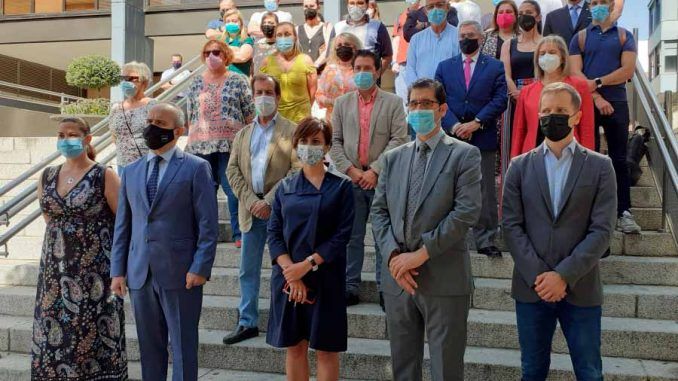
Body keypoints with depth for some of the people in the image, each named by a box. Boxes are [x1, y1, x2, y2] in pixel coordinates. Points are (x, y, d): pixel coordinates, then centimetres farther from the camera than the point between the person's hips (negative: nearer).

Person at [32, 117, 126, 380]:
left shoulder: (104, 176, -7)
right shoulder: (46, 177, 9)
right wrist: (63, 239, 15)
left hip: (95, 270, -5)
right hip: (56, 269, 5)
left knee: (95, 334, 1)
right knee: (54, 333, 9)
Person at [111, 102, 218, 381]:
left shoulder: (196, 168, -1)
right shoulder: (131, 172, 14)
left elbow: (208, 224, -6)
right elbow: (122, 226, 13)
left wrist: (200, 268, -14)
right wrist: (118, 270, 7)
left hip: (180, 273, -5)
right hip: (140, 274, 5)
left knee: (183, 346, 4)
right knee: (149, 347, 13)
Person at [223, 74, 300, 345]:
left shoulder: (291, 131, 1)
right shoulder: (243, 134, 15)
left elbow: (296, 171, -8)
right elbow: (233, 171, 9)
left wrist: (269, 201, -14)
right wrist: (250, 201, -7)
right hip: (251, 209, 4)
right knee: (248, 270, 8)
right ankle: (247, 323, 18)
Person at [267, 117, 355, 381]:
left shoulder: (340, 186, -1)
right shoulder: (285, 187, 8)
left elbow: (342, 235, -8)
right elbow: (274, 233, 2)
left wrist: (307, 265, -16)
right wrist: (291, 272, -12)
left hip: (324, 278, -3)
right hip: (287, 277, 3)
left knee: (326, 349, 4)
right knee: (294, 347, 10)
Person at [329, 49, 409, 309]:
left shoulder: (393, 102, 3)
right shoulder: (342, 103, 11)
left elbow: (399, 139, -6)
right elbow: (334, 141, 7)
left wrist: (374, 171, -13)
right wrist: (351, 170, -7)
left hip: (382, 179, -2)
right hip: (351, 179, 2)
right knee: (352, 237, 7)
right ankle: (350, 287, 15)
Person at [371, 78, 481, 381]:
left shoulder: (465, 154, -1)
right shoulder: (393, 158, 14)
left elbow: (467, 211, -12)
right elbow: (378, 211, 7)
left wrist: (422, 253, -15)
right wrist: (393, 254, -9)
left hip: (444, 278, -4)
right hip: (397, 276, 5)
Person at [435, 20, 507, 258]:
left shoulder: (495, 67, 8)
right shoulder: (445, 67, 13)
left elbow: (500, 99, -2)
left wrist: (476, 123, -13)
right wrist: (454, 126, -11)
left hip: (483, 138, -1)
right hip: (451, 137, 1)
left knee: (485, 193, 1)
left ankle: (486, 241, 8)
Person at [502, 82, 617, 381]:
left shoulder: (600, 167, 2)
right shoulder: (520, 166, 6)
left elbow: (602, 230, -6)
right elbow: (511, 226, -1)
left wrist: (564, 275, -15)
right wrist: (537, 275, -12)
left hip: (580, 288, -1)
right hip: (531, 287, 1)